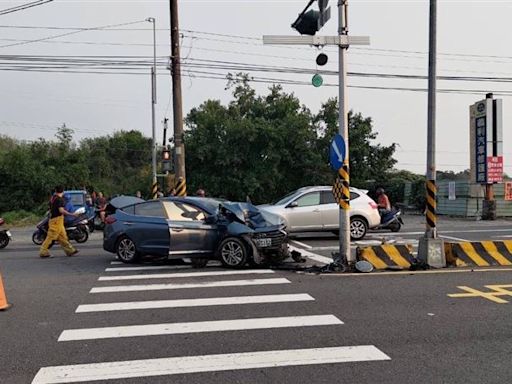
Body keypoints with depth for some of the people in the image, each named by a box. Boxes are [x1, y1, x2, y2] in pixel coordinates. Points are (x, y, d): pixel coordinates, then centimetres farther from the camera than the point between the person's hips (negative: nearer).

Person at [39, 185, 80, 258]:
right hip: (57, 219, -9)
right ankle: (43, 252, -2)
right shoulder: (60, 199, -14)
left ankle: (70, 250, 13)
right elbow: (61, 210, -23)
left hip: (53, 218, 9)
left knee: (62, 236, 10)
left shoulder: (53, 198, 12)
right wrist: (72, 214, -19)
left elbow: (50, 210, 20)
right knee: (51, 236, -5)